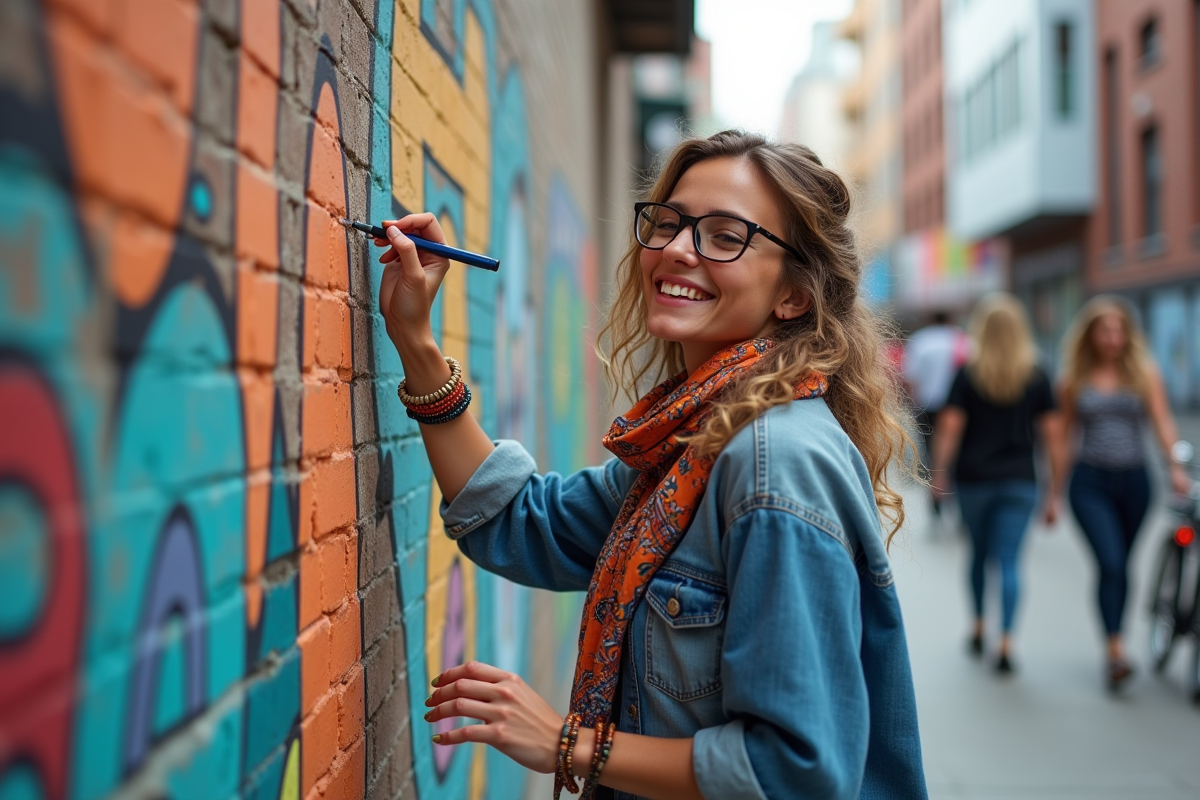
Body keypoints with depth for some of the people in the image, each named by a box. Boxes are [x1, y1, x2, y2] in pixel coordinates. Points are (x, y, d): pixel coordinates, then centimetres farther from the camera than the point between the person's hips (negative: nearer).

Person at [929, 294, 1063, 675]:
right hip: (1019, 482, 0)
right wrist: (1053, 493, 4)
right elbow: (1053, 435, -1)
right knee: (1009, 561, 0)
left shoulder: (967, 375, -3)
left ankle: (978, 628, 29)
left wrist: (940, 472, -2)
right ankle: (1005, 644, -8)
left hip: (974, 479, 0)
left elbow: (949, 428, -10)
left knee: (979, 553, 20)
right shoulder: (1037, 378, 0)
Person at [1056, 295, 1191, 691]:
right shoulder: (1075, 379, 4)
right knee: (1110, 563, -16)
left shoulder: (1145, 372, 4)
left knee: (1121, 566, 12)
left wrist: (1175, 466, -21)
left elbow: (1162, 421, -5)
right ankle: (1116, 651, -16)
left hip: (1134, 480, 2)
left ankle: (1113, 648, 26)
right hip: (1090, 483, -2)